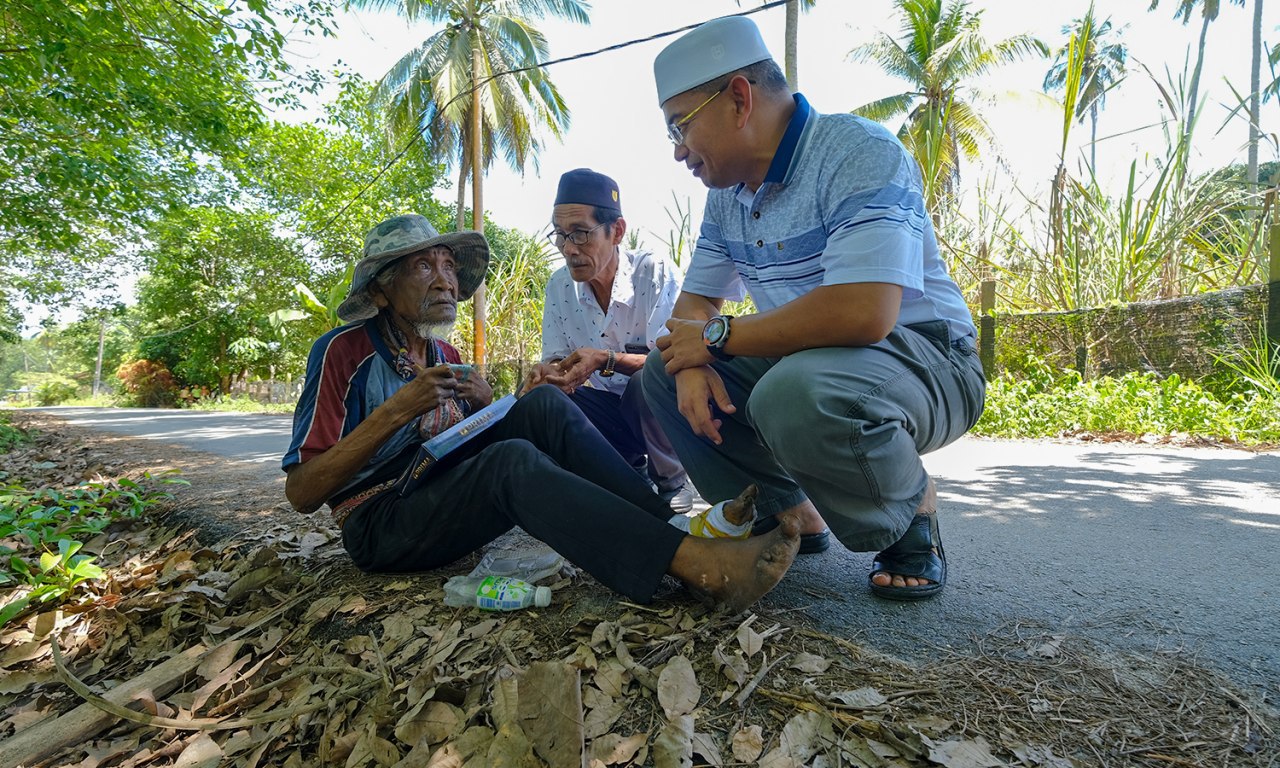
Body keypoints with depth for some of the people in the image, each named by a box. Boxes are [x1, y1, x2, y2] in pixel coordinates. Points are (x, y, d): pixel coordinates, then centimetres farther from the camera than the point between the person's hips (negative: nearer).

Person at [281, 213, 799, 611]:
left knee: (543, 405, -18)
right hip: (381, 524, -6)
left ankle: (674, 528, -29)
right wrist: (395, 412, -22)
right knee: (512, 460, -35)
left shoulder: (446, 356, 13)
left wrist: (487, 405, -8)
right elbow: (300, 492, -13)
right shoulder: (344, 351, -7)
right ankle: (701, 567, -45)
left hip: (450, 491, 6)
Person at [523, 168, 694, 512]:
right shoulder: (559, 286, -1)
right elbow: (556, 358, 1)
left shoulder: (655, 272, -16)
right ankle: (631, 468, 1)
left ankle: (671, 482, -5)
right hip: (608, 410, 4)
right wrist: (548, 370, -24)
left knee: (646, 384, -37)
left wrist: (607, 360, -38)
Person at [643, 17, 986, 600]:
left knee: (798, 392, -38)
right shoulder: (727, 192, 6)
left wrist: (718, 336, -22)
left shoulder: (858, 153, -20)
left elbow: (863, 312, -34)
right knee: (664, 372, -3)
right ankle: (789, 512, 4)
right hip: (798, 362, 8)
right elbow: (695, 301, 10)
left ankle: (914, 506, -6)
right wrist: (691, 363, -15)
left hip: (922, 358, -7)